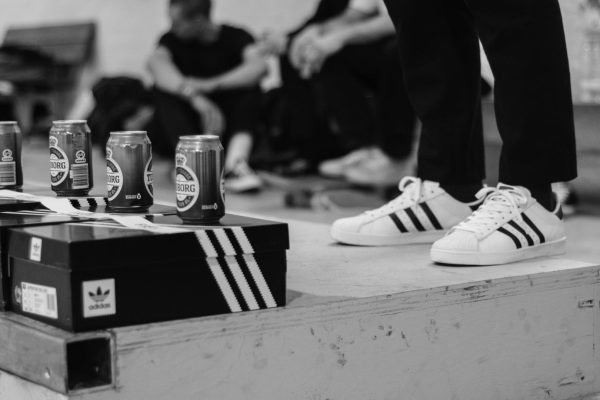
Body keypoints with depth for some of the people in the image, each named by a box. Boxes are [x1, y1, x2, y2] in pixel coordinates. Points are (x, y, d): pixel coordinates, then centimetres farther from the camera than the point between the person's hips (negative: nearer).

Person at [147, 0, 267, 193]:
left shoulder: (235, 37, -2)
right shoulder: (173, 40, 0)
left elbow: (259, 66, -25)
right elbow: (156, 62, -25)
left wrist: (211, 85, -39)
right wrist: (194, 96, -43)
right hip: (183, 131, 1)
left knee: (249, 89, -24)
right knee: (164, 87, -23)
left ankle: (235, 164, -46)